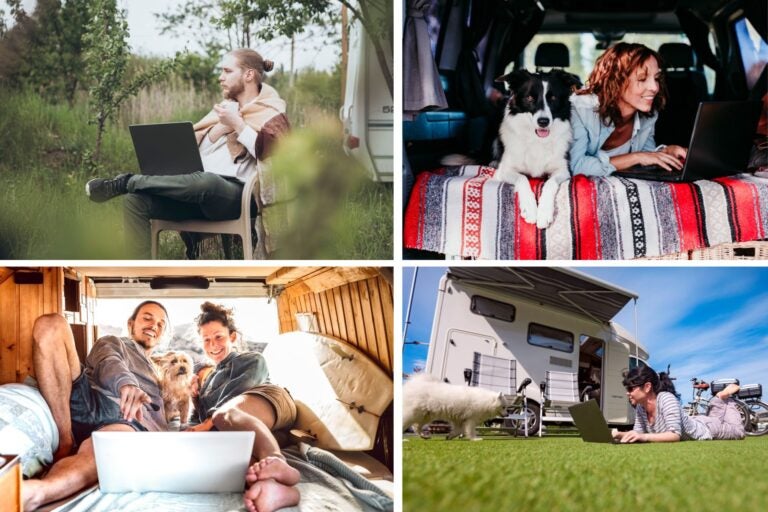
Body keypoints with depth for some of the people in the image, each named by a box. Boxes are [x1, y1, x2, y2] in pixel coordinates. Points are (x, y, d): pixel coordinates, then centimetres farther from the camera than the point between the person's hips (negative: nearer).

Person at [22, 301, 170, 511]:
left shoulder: (157, 376, 44)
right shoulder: (112, 343, 32)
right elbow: (108, 365, 4)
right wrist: (126, 383, -24)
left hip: (126, 419, 0)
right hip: (89, 401, 0)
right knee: (51, 324, -20)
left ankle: (32, 493, -76)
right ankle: (66, 441, -30)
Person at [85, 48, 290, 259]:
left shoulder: (271, 112, 4)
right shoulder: (225, 108, 26)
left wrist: (238, 125, -13)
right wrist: (218, 129, -2)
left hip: (237, 195, -7)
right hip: (200, 190, 7)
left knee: (205, 181, -41)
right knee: (135, 201, -14)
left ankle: (124, 182, -24)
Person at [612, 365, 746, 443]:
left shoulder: (666, 399, -41)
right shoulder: (640, 407, -20)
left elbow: (675, 435, -47)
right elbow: (638, 432, -13)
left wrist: (644, 437, -57)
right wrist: (620, 434, -33)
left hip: (705, 428, -6)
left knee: (738, 432, 22)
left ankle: (725, 396, 32)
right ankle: (720, 399, 38)